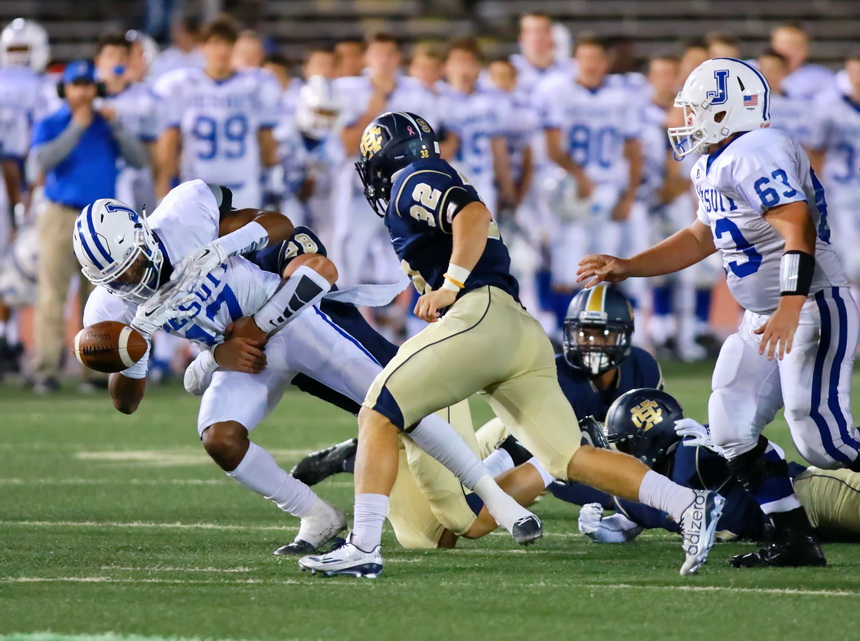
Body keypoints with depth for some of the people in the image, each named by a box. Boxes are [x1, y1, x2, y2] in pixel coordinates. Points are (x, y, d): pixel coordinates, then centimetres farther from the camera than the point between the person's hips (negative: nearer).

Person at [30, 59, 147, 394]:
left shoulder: (107, 125, 11)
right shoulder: (50, 125, 3)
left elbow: (138, 160, 2)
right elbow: (43, 160, -16)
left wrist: (116, 127, -10)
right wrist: (77, 128, -16)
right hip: (60, 216, -3)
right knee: (52, 294, -8)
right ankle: (46, 370, -9)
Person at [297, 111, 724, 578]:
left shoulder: (411, 182, 4)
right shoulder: (438, 186, 32)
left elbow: (473, 215, -13)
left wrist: (450, 285, -16)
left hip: (481, 314, -9)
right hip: (522, 331, 9)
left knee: (378, 415, -5)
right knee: (569, 459, 3)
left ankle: (364, 548, -14)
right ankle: (691, 505, -9)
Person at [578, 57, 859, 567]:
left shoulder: (757, 152, -19)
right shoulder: (716, 166, 13)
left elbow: (798, 227, -28)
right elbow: (702, 238, 25)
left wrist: (791, 307, -36)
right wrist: (625, 268, 20)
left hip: (815, 308, -11)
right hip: (765, 318, 11)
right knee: (733, 428, 5)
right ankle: (795, 539, 8)